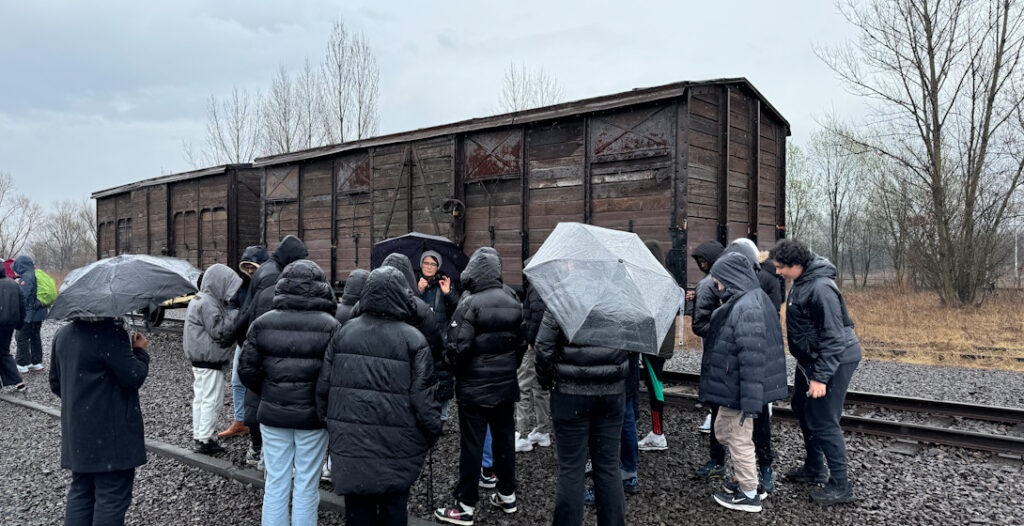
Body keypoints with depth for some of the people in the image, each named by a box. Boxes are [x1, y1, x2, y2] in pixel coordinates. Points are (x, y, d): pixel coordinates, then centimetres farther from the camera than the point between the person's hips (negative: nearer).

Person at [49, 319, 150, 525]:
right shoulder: (110, 334, -20)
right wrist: (140, 351, -2)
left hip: (76, 436, 8)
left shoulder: (62, 335, 8)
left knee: (80, 495, 18)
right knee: (112, 499, 1)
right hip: (110, 435, -8)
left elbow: (55, 383, 16)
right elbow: (133, 377, -19)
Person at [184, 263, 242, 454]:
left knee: (200, 398, 16)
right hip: (210, 362, -11)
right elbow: (219, 331, -21)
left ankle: (198, 436, 24)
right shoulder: (208, 304, -19)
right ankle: (204, 440, 1)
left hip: (198, 360, 11)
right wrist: (234, 315, -14)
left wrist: (230, 315, 6)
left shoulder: (198, 300, 15)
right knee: (212, 400, -3)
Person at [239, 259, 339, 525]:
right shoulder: (329, 326, -11)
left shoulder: (263, 323, -1)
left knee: (276, 484, 13)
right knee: (306, 487, 8)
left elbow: (247, 370, 1)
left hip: (273, 414, 3)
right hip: (312, 416, -3)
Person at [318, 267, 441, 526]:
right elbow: (423, 397, -11)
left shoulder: (344, 332, 1)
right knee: (393, 505, 11)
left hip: (349, 439, 3)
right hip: (396, 446, -3)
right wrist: (434, 431, 4)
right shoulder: (413, 340, -11)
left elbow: (323, 385, 5)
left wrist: (327, 419, 18)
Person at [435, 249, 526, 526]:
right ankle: (507, 495, 29)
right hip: (507, 386, 6)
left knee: (472, 445, 1)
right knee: (505, 440, 16)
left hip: (474, 388, -6)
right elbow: (522, 343, 11)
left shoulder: (471, 304, -16)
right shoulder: (513, 303, 4)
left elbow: (457, 347, -19)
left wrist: (457, 371, 0)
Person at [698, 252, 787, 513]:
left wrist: (750, 402, -26)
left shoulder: (747, 308, -25)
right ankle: (749, 481, 35)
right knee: (723, 429, 22)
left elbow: (753, 358, -28)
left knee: (739, 439, 6)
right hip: (733, 385, 10)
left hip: (738, 390, -10)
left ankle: (749, 494, 22)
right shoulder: (755, 299, 9)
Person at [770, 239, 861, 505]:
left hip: (835, 360, -10)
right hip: (810, 358, 11)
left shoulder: (820, 288, -26)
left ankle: (840, 486, 7)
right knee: (803, 409, 20)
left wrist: (820, 377, -25)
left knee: (823, 421, -6)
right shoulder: (801, 283, 5)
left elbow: (834, 338, -26)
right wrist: (808, 368, 22)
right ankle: (814, 469, 37)